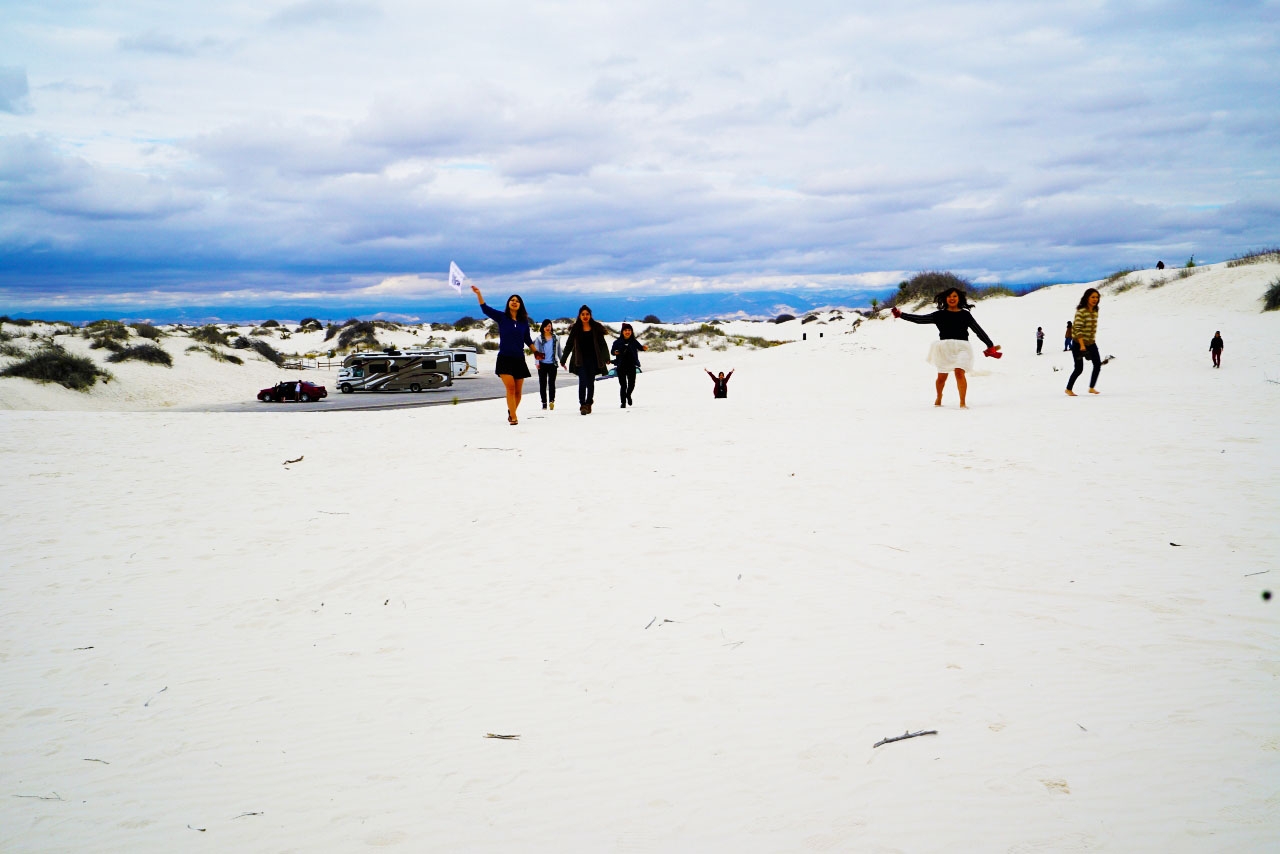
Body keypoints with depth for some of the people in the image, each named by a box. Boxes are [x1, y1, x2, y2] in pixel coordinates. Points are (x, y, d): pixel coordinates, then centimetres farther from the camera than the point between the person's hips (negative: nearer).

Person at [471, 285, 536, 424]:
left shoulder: (524, 321, 9)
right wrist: (478, 294, -18)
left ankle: (511, 412, 28)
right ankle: (513, 417, -16)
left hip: (519, 359, 3)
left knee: (518, 391, 5)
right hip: (504, 358, -3)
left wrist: (536, 352, 15)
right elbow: (485, 309, -7)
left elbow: (528, 339, 18)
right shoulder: (502, 317, 3)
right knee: (510, 387, -17)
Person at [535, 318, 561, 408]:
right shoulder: (539, 338, 7)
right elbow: (536, 351, 3)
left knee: (551, 382, -12)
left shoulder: (555, 338, 10)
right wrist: (537, 362, -9)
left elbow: (558, 350, 16)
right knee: (542, 383, 2)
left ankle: (552, 400, -20)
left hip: (552, 363, 0)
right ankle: (544, 403, 7)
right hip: (542, 364, 0)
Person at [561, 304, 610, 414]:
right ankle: (582, 405, -15)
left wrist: (606, 358, 0)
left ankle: (588, 404, 20)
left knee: (591, 383, 8)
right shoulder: (575, 329, 3)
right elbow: (569, 345, 8)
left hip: (593, 359, 1)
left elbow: (602, 344, 7)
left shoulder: (596, 328, 4)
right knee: (582, 381, -14)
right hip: (580, 360, -1)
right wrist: (563, 360, 7)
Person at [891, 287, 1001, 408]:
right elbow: (920, 319, 11)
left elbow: (979, 330, 9)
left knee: (959, 372, -20)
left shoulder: (965, 315, 10)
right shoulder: (940, 315, 11)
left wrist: (991, 346, 5)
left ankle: (963, 402, -13)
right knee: (942, 376, 6)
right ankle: (939, 397, 36)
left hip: (961, 347, -1)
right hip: (944, 347, 1)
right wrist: (901, 314, 8)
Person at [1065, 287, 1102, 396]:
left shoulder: (1095, 311, 6)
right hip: (1078, 343, -7)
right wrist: (1082, 345, -28)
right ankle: (1068, 389, 13)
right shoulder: (1081, 311, -18)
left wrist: (1093, 340, 18)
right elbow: (1078, 329, -23)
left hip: (1091, 343, 7)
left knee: (1098, 364, -5)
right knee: (1079, 368, -5)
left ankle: (1091, 388, 8)